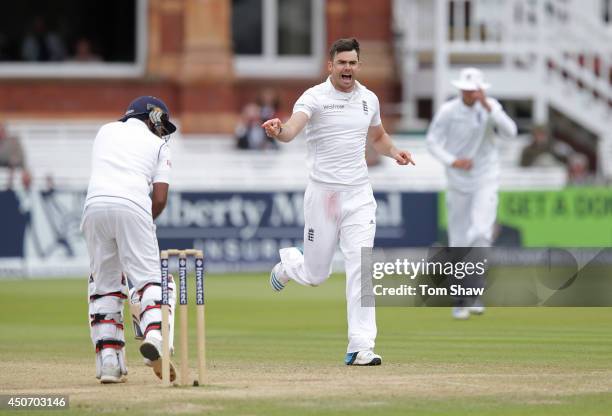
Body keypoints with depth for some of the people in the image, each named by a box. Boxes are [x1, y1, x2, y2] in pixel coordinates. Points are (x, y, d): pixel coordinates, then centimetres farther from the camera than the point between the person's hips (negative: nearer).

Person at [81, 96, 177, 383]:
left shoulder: (106, 130, 27)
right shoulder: (157, 145, 17)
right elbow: (160, 198, 7)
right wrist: (146, 225, 21)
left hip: (95, 205, 3)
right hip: (132, 206, -3)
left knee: (104, 285, 9)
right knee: (148, 278, 0)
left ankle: (108, 360, 0)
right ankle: (154, 335, -28)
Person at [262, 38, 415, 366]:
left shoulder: (369, 99, 8)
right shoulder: (315, 97, -8)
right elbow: (292, 129, -26)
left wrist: (394, 152, 5)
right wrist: (279, 131, -50)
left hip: (359, 194, 3)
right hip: (323, 192, -3)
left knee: (360, 268, -10)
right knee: (315, 275, 7)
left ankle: (360, 347, -11)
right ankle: (288, 263, 44)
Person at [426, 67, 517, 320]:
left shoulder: (491, 107, -6)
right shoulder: (448, 111, -10)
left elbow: (510, 132, -19)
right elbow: (432, 142, -8)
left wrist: (488, 107, -29)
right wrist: (453, 161, -24)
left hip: (486, 181, 0)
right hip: (458, 182, 0)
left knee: (481, 232, -19)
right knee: (459, 240, 3)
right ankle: (460, 301, 13)